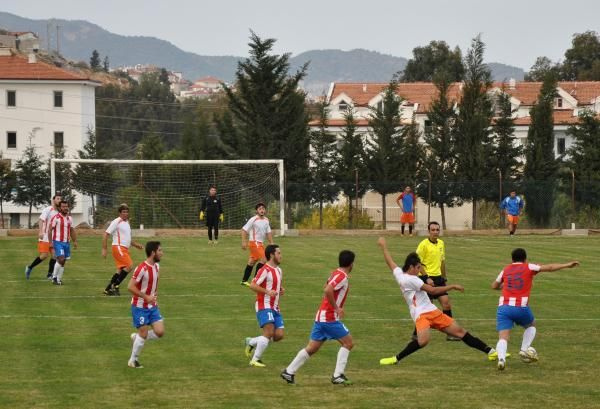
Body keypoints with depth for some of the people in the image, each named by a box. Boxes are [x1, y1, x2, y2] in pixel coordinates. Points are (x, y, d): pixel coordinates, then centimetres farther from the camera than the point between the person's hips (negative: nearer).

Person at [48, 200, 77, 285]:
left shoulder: (69, 218, 12)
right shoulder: (56, 218, -8)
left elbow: (72, 231, 21)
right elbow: (50, 230, -9)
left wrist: (75, 241, 14)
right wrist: (50, 242, -15)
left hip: (67, 242, 6)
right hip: (58, 242, -6)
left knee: (63, 261, 6)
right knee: (61, 259, -18)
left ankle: (59, 279, 13)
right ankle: (54, 277, -5)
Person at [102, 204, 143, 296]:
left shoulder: (127, 222, 19)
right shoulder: (116, 222, -9)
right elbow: (106, 234, -10)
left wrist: (136, 245, 17)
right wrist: (104, 249, -15)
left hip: (125, 249, 9)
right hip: (118, 248, -9)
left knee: (121, 270, 9)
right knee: (129, 266, -18)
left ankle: (108, 289, 16)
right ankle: (115, 286, -12)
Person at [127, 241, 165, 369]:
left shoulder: (156, 266, 3)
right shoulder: (142, 268, -23)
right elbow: (130, 287, -25)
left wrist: (155, 292, 11)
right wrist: (146, 297, -24)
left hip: (152, 306, 7)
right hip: (140, 307, -7)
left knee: (160, 332, -2)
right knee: (143, 333, -3)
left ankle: (137, 337, 23)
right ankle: (133, 361, 14)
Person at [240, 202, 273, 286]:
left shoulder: (266, 220, 9)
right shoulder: (253, 220, -13)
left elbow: (268, 232, 18)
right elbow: (244, 230, -12)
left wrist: (271, 243, 11)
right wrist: (244, 242, -18)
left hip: (260, 243, 8)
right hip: (254, 242, -8)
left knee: (252, 262, 12)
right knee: (262, 259, -16)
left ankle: (244, 280, 20)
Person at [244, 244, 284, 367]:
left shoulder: (278, 270, 16)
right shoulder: (265, 270, -11)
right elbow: (253, 285, -17)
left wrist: (281, 290, 10)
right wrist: (267, 292, -27)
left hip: (275, 308, 8)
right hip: (264, 306, -8)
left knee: (279, 335, 0)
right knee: (269, 332, -19)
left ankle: (251, 342, 19)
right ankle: (255, 360, -11)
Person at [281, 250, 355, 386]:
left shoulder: (335, 273, 13)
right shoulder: (342, 276, -16)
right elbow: (328, 290, -30)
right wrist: (336, 308, -22)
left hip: (321, 316, 9)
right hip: (330, 317, -9)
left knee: (312, 348, 10)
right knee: (348, 342, -1)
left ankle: (289, 372, 9)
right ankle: (338, 376, -5)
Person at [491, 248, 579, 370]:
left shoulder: (506, 270, 18)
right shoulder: (528, 268, 10)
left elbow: (494, 286, 29)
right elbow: (549, 267, 5)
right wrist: (567, 265, 8)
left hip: (503, 307, 1)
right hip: (521, 307, -1)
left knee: (503, 338, -6)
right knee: (531, 326, 29)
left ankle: (501, 358, -34)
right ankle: (524, 350, 10)